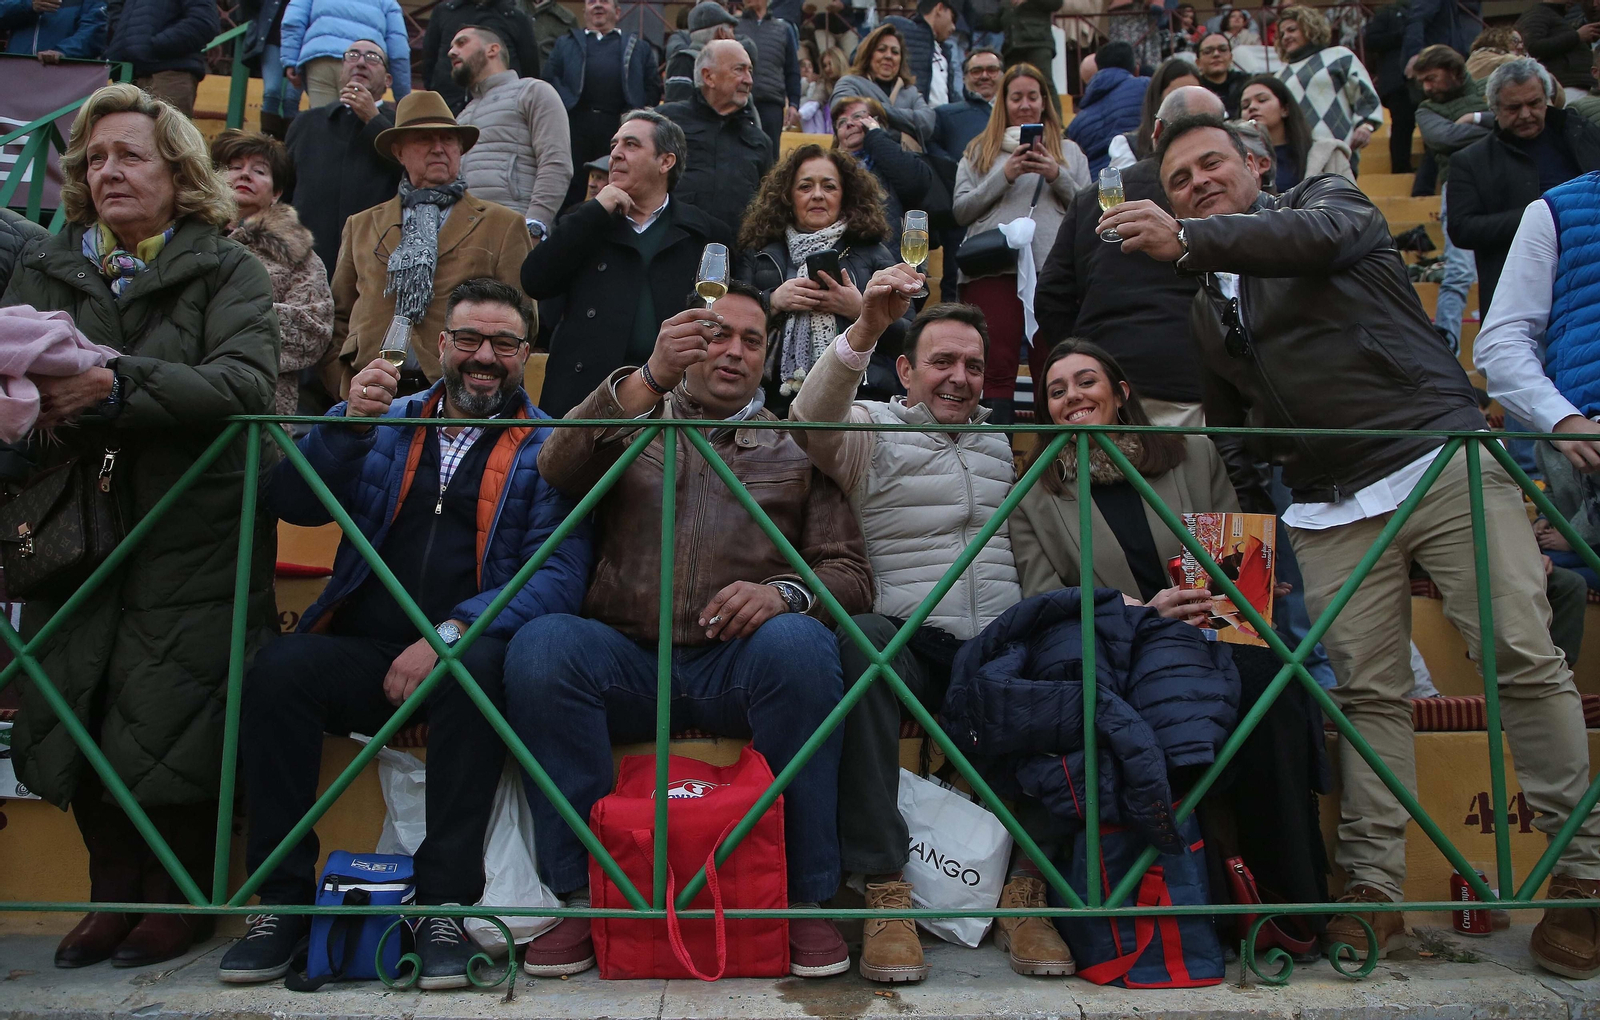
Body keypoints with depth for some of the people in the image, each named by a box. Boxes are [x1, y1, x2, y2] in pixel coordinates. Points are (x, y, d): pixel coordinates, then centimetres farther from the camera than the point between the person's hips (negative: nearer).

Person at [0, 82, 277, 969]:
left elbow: (247, 383, -17)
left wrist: (119, 386, -27)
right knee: (73, 718, 5)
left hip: (192, 538, -4)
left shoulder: (228, 272, 0)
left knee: (167, 721, -4)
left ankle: (179, 896, 18)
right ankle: (115, 891, 25)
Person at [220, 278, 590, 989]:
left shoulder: (548, 448, 6)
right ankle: (283, 897, -10)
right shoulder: (387, 423, 18)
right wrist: (349, 425, -10)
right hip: (363, 652, 3)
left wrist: (449, 634, -19)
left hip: (467, 656, -3)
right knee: (278, 668, -26)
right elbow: (294, 505, 7)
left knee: (476, 668, -35)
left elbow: (561, 575, -7)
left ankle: (445, 904, -22)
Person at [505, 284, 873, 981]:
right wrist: (648, 381, -18)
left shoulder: (796, 449, 19)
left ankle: (805, 898, -20)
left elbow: (849, 573, 10)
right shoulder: (630, 422, 20)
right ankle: (582, 893, -16)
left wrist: (784, 592, -14)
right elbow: (558, 469, -4)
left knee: (798, 642, -33)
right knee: (541, 644, -28)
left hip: (739, 668, 0)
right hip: (627, 658, 1)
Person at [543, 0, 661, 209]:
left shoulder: (639, 47, 22)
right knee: (572, 188, -3)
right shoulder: (566, 43, 24)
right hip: (576, 123, 1)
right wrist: (565, 105, -8)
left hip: (619, 124, 0)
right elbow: (549, 78, 10)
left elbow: (653, 88, 11)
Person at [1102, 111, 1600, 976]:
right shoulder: (1207, 312, 20)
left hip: (1439, 455, -4)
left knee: (1524, 660, -9)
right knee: (1365, 691, -2)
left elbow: (1316, 235, -19)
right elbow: (1228, 432, 25)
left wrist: (1190, 242, -32)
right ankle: (1373, 886, 1)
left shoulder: (1327, 199, 8)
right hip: (1330, 508, 4)